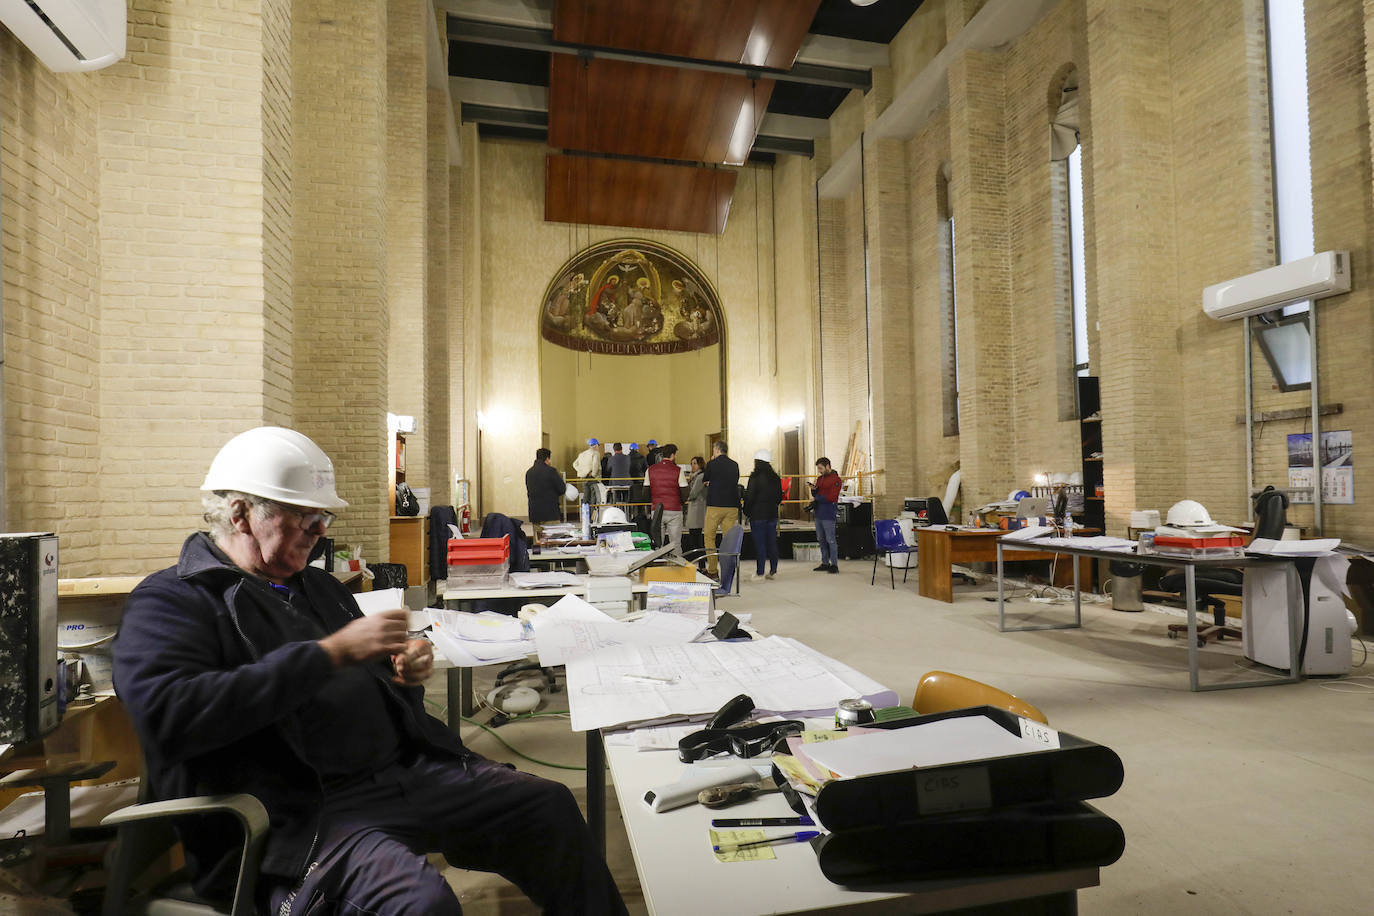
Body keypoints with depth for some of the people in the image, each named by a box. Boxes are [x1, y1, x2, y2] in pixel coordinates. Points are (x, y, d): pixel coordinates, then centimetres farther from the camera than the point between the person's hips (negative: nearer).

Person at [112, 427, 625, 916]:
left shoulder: (317, 586, 20)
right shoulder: (170, 601, -2)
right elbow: (169, 714, -22)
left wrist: (406, 673, 4)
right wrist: (332, 652, -22)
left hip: (404, 768, 8)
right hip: (303, 810, -7)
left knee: (551, 808, 0)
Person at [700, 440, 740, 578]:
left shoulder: (712, 464, -7)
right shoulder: (734, 465, 6)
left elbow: (705, 479, 10)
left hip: (715, 505, -4)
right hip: (732, 506, 4)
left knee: (709, 536, 7)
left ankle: (712, 570, 3)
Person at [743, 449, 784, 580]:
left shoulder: (755, 477, -12)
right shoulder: (776, 478, 7)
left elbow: (750, 497, -12)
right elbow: (780, 497, 11)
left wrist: (746, 512, 1)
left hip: (758, 515, -5)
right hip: (772, 515, 6)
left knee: (759, 543, -2)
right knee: (772, 542, 10)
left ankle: (759, 572, 0)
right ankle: (773, 570, 13)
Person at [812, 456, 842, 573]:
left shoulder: (835, 479, -8)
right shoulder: (820, 478, 15)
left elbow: (832, 497, -16)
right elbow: (815, 495, 19)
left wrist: (816, 498, -10)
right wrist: (813, 489, -3)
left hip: (828, 514, -8)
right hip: (819, 513, 8)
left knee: (830, 540, -5)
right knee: (821, 539, 12)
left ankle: (834, 565, 2)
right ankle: (825, 563, 20)